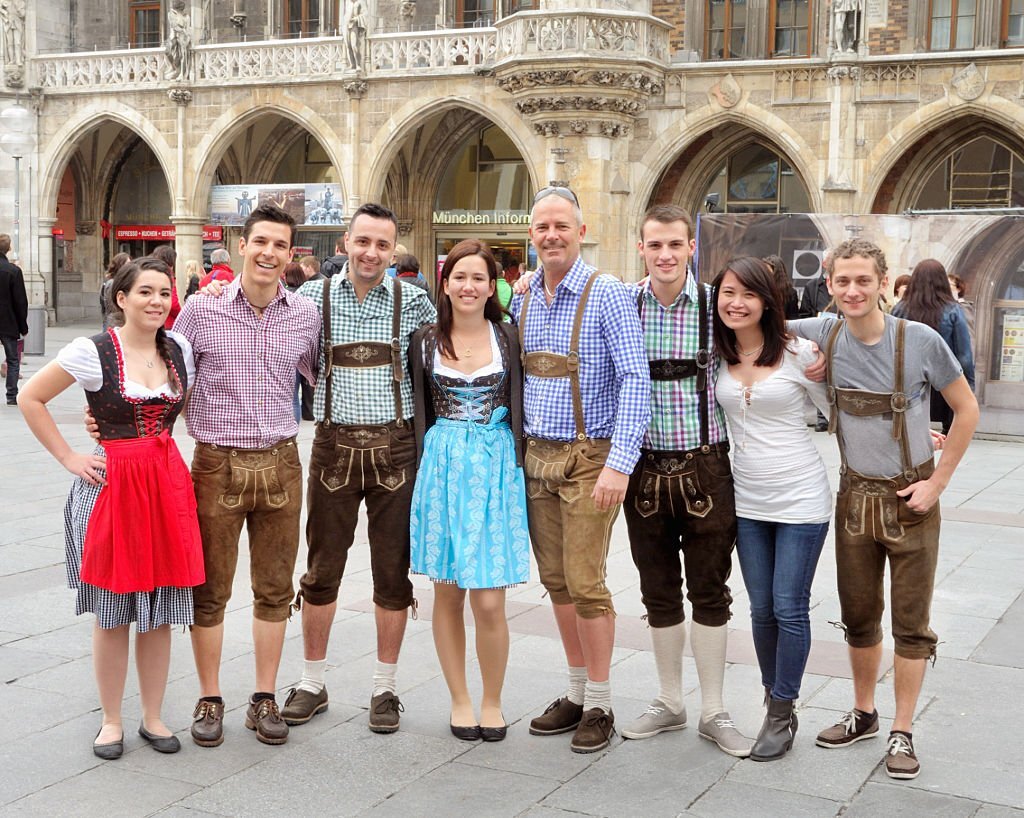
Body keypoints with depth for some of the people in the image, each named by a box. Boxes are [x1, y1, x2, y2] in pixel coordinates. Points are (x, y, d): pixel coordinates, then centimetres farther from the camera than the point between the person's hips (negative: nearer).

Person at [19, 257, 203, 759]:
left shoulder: (179, 351, 6)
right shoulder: (92, 353, -8)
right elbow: (30, 399, -4)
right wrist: (69, 458, -6)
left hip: (168, 483, 4)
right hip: (111, 485, -4)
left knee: (160, 609, 8)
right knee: (112, 612, 5)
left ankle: (152, 717, 22)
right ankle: (111, 721, 19)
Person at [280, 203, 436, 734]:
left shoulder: (413, 301, 2)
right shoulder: (313, 297, 2)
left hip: (395, 447, 0)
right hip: (335, 445, 0)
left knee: (393, 571, 6)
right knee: (321, 570, 7)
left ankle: (385, 687, 19)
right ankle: (312, 684, 22)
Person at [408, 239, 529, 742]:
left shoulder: (507, 338, 2)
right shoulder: (426, 342, 5)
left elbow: (519, 406, 3)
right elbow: (420, 413, 10)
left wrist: (517, 467, -4)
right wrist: (426, 467, 5)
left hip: (496, 467, -1)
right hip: (442, 468, 1)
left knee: (489, 601, -4)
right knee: (447, 593, 7)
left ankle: (492, 702, 15)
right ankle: (459, 700, 22)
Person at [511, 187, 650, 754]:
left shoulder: (607, 294, -10)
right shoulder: (522, 298, 8)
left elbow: (635, 380, -16)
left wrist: (619, 463, -24)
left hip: (588, 457, -6)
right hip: (536, 455, 6)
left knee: (585, 583, -4)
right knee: (555, 580, 11)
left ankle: (599, 706, 10)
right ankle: (577, 691, 25)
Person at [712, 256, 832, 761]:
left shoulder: (798, 353, -9)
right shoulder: (715, 356, 1)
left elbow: (837, 411, 0)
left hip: (800, 499, -4)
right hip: (747, 501, 4)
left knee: (789, 608, 0)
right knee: (762, 610, 11)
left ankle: (782, 713, 15)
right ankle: (776, 706, 27)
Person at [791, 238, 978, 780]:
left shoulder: (919, 340, -15)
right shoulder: (822, 334, -6)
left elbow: (966, 409, -5)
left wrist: (937, 482, -8)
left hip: (910, 498, -3)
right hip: (855, 496, 3)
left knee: (910, 623, 5)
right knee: (858, 616, 15)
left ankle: (903, 732, 17)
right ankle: (863, 714, 33)